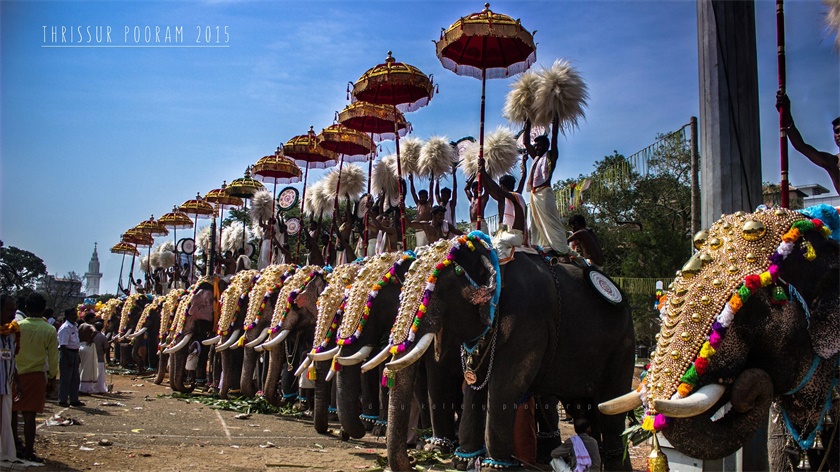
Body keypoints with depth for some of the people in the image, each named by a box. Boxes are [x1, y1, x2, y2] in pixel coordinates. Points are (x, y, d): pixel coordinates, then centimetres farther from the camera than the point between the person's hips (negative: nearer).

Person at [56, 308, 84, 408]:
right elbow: (63, 345, -20)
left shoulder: (75, 327, 12)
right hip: (67, 353, -9)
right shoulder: (65, 328, -17)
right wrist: (68, 359, -22)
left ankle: (74, 400, 20)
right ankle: (62, 400, 7)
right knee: (65, 378, -1)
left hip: (75, 352, 9)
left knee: (75, 378, 13)